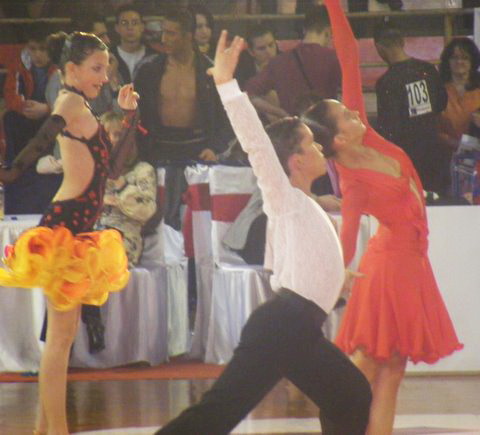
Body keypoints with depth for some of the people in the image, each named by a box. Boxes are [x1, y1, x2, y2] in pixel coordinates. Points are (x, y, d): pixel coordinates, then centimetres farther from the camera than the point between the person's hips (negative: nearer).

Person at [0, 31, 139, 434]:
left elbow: (114, 166, 20)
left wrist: (130, 115, 20)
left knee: (62, 335, 13)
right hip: (63, 228, -10)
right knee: (61, 335, -8)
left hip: (77, 233, 10)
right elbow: (41, 142, -24)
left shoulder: (84, 110, 19)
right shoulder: (71, 101, -8)